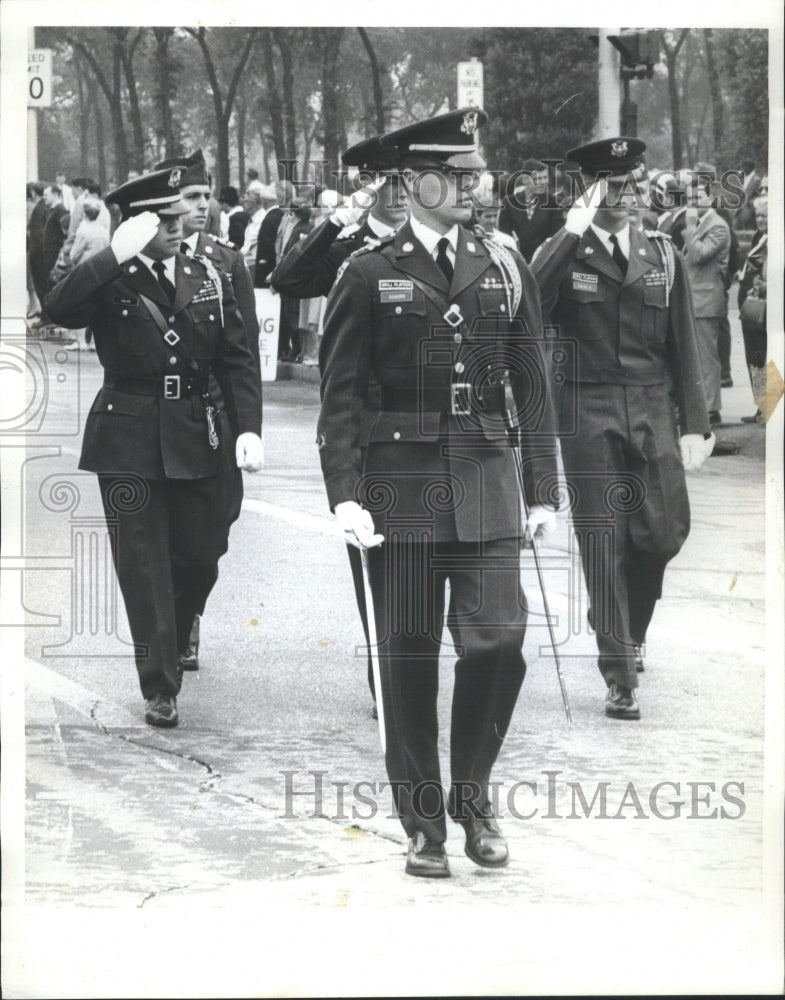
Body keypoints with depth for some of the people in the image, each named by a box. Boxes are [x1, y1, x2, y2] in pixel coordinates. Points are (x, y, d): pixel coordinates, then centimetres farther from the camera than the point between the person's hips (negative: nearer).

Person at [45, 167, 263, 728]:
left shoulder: (208, 280, 7)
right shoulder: (110, 282, -4)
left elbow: (238, 361, 6)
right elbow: (59, 310, -25)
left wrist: (248, 428, -7)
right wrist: (119, 255, -29)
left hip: (197, 442, 4)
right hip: (130, 444, -3)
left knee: (200, 560, 8)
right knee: (145, 570, -2)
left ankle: (170, 653, 34)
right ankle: (159, 688, 5)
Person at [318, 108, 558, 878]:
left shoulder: (505, 271, 10)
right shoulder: (368, 274, 1)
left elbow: (533, 388, 12)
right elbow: (339, 394, -1)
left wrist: (542, 489, 7)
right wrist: (345, 493, -10)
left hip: (484, 481, 2)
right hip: (401, 484, -2)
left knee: (498, 641, -7)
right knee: (408, 657, 2)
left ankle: (472, 797, 15)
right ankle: (422, 825, 13)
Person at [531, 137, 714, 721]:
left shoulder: (663, 256, 11)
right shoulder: (563, 254, 2)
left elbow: (684, 348, 12)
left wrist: (695, 425, 6)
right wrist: (572, 236, -20)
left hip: (652, 410, 3)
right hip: (588, 411, -3)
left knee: (666, 531, -2)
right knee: (604, 540, -5)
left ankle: (630, 630, 28)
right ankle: (620, 677, -1)